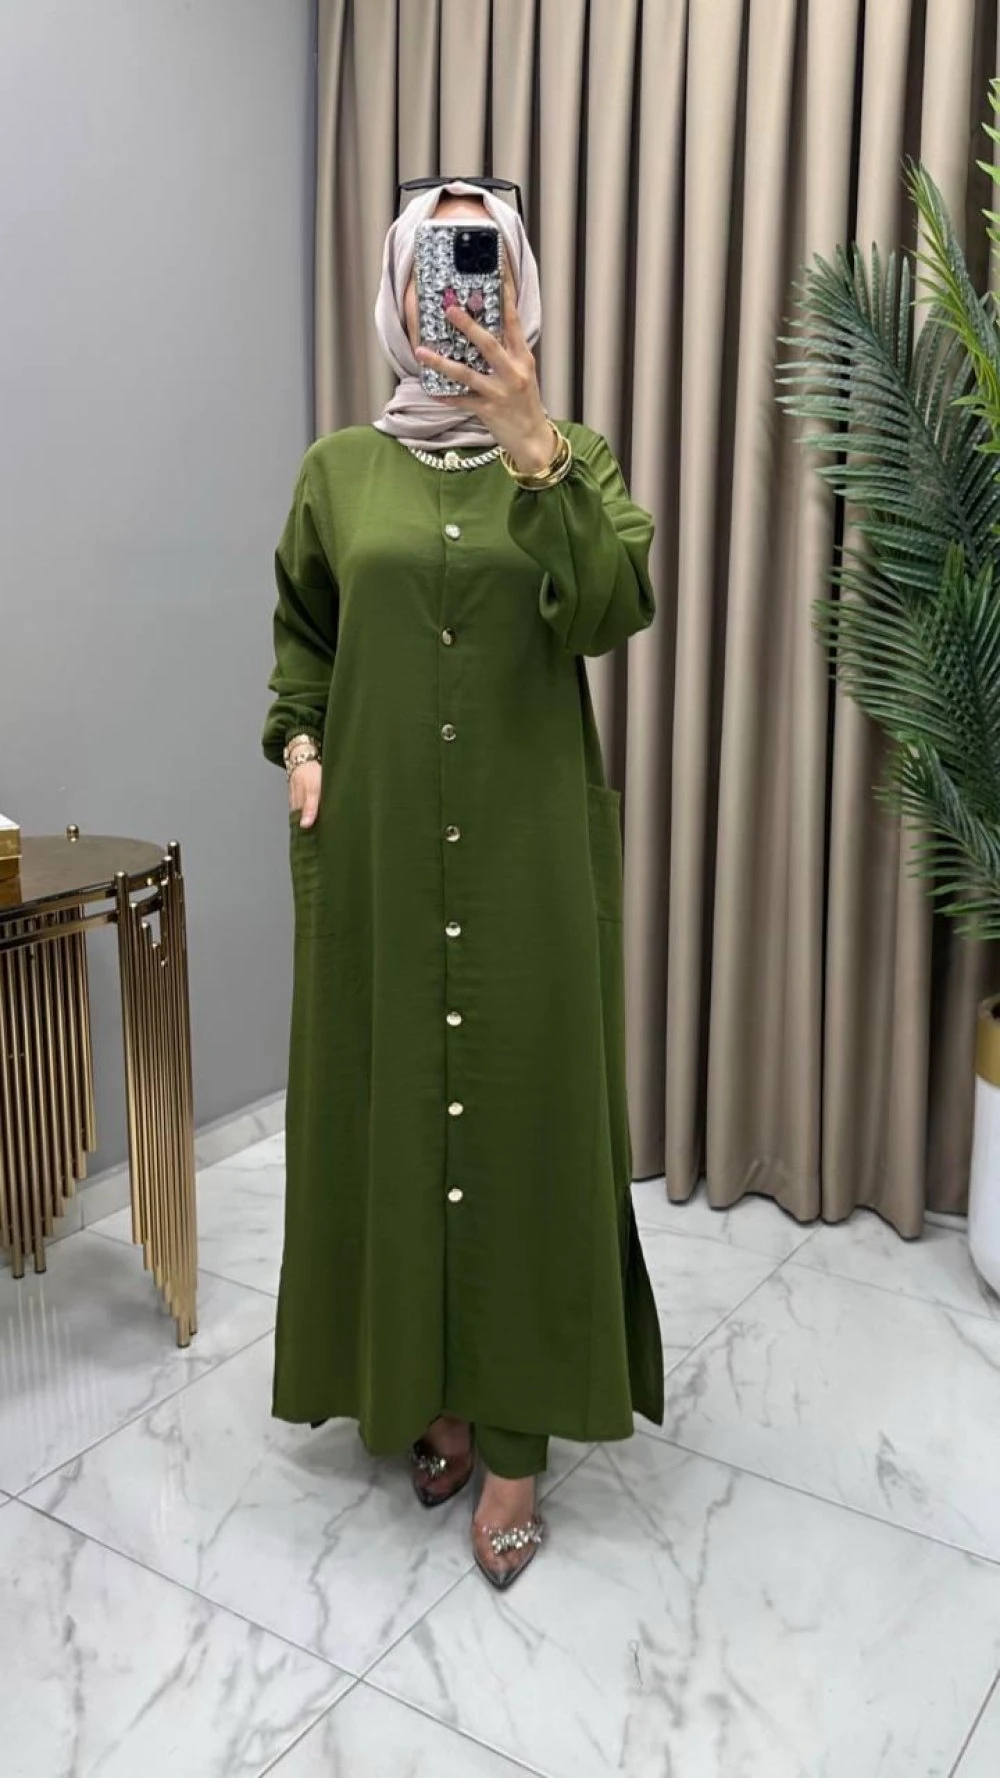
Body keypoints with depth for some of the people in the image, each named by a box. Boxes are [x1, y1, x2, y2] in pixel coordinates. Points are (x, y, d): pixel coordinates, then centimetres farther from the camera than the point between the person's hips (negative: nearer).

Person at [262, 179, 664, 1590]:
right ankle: (425, 1390, 28)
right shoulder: (340, 467, 9)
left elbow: (609, 611, -15)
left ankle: (514, 1436, 16)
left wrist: (533, 449, -24)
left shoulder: (573, 459, 3)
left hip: (529, 843, -2)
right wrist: (300, 742, 1)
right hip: (379, 842, 2)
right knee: (388, 1102, 8)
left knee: (524, 1109, 1)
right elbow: (301, 636, 18)